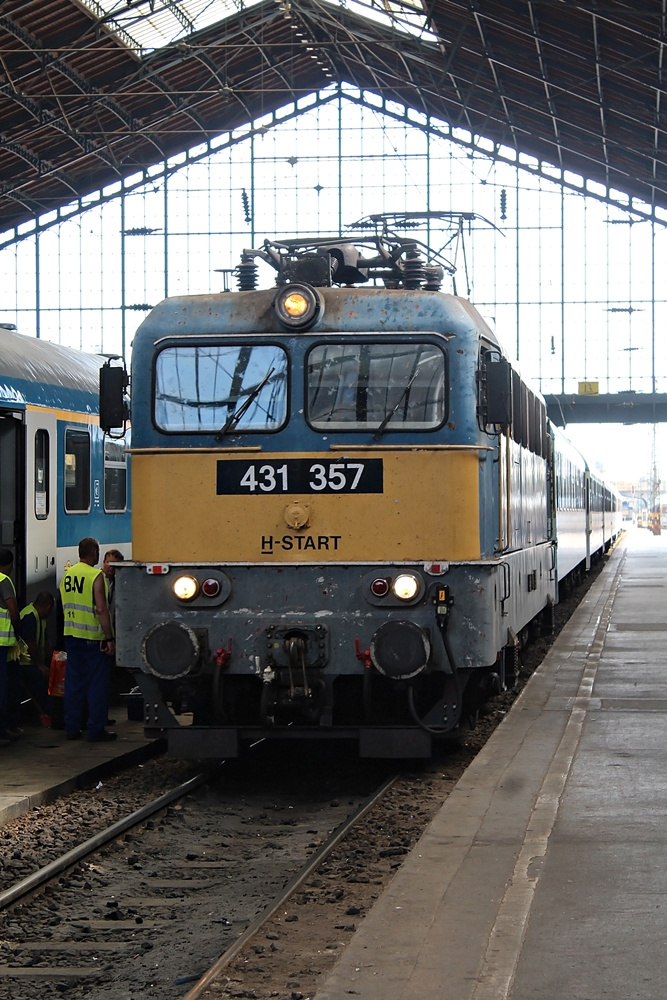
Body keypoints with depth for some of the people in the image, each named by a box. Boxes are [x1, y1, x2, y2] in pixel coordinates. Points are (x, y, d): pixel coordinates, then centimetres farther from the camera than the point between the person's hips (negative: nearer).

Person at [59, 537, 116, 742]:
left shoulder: (67, 575, 8)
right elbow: (101, 609, -18)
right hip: (92, 637, -7)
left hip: (71, 635, 7)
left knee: (73, 681, 12)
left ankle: (72, 728, 15)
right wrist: (109, 638, -15)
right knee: (96, 683, 0)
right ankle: (95, 730, 1)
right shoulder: (95, 575, -13)